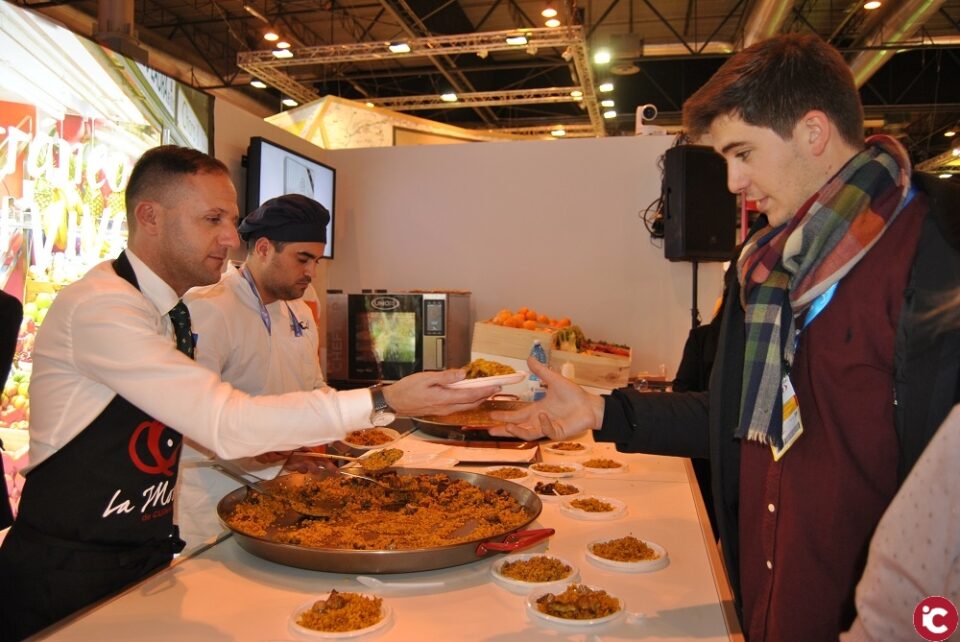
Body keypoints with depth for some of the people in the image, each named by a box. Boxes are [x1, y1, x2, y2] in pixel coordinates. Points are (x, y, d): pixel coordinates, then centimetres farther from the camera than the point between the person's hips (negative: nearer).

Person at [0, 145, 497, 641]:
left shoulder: (169, 310, 5)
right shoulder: (100, 307, -22)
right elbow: (226, 425, -30)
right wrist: (384, 402, -32)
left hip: (144, 558, 7)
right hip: (68, 575, -7)